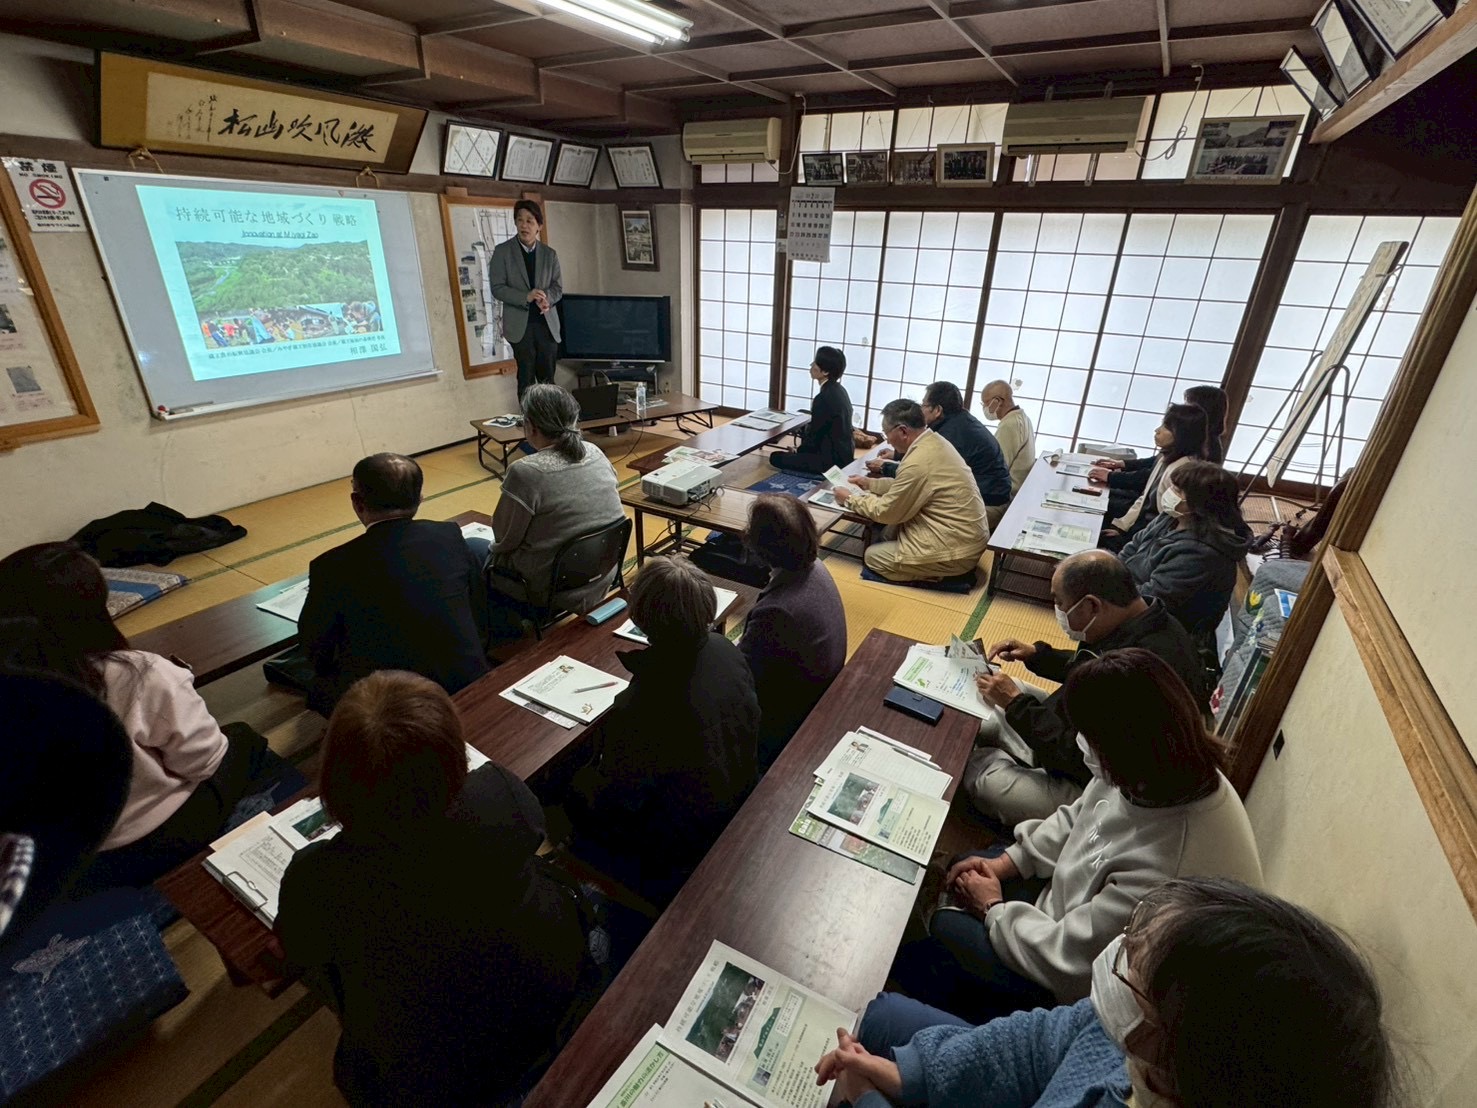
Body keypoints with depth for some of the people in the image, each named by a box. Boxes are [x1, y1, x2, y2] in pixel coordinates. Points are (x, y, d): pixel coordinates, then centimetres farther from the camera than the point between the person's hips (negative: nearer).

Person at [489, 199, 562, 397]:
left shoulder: (550, 254, 10)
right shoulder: (502, 251, 1)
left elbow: (558, 288, 8)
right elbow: (497, 288, -4)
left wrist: (546, 299, -15)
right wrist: (526, 297, -20)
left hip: (547, 323, 2)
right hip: (520, 324, -2)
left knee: (548, 377, 2)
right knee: (527, 378, 0)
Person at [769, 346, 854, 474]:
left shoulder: (824, 397, -22)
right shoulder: (838, 390, 6)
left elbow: (815, 434, -14)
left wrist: (798, 451, 2)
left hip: (831, 459, -9)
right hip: (842, 453, 9)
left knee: (776, 457, -5)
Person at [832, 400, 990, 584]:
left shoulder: (918, 463, -25)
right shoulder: (934, 441, 3)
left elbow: (885, 512, -13)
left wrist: (849, 499, 1)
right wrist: (871, 483, 18)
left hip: (956, 550, -9)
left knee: (872, 556, 2)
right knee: (889, 533, 18)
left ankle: (941, 576, 3)